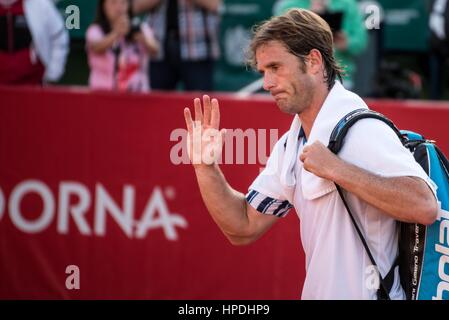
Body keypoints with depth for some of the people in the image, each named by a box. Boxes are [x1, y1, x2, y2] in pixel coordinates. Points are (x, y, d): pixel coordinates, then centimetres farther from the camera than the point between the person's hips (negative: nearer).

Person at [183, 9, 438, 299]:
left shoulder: (361, 130, -14)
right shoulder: (290, 146, 11)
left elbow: (424, 207, -26)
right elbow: (245, 228, 13)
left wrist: (336, 169, -24)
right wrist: (206, 167, 1)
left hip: (366, 293, -7)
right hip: (319, 292, 7)